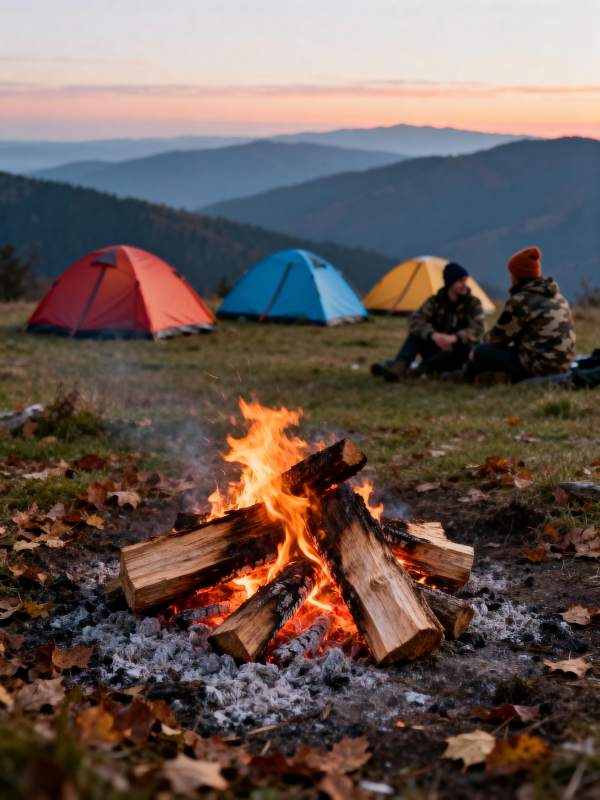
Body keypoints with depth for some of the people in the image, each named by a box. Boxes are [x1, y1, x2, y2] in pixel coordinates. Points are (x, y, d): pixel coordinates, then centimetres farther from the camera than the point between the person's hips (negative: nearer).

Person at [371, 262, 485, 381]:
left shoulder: (473, 303, -7)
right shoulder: (435, 302, -3)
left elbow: (477, 330, -24)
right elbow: (415, 322, -18)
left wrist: (454, 338, -43)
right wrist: (433, 335, -38)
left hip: (455, 359, -2)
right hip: (436, 350, 2)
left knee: (463, 346, -36)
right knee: (416, 333, -22)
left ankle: (419, 368, -40)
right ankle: (399, 366, -46)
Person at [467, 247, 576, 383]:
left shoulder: (520, 301, -14)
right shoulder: (555, 295, 12)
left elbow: (499, 337, -4)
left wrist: (487, 337, 20)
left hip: (540, 364, -8)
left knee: (481, 352, -1)